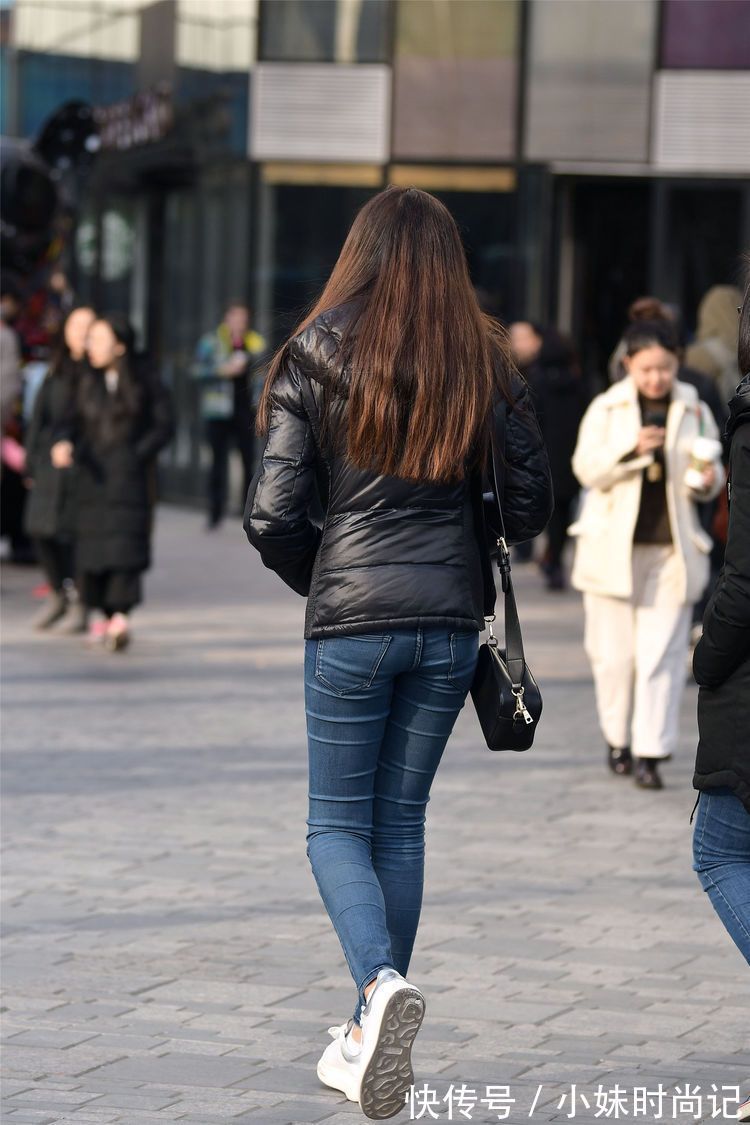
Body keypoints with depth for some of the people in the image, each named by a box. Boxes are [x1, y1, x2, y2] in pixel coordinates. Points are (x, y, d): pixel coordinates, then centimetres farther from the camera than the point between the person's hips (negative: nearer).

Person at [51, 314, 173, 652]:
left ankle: (121, 618, -23)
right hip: (94, 475, 4)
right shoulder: (89, 384, 9)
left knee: (124, 544, -14)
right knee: (93, 545, 3)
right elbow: (80, 425, 6)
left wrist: (137, 456, -8)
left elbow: (163, 426, 1)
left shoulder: (145, 384, -1)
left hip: (128, 473, -4)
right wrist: (66, 446, -14)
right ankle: (106, 614, 14)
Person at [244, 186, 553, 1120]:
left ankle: (380, 983, -21)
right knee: (401, 821, 14)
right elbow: (529, 507, 7)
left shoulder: (316, 356, -5)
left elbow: (271, 516, -8)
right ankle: (371, 1040, 18)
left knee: (337, 825, 7)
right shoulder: (486, 363, 3)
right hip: (450, 623, 3)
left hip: (351, 623, -3)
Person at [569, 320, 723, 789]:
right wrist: (632, 451, -21)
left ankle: (650, 752, -4)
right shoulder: (606, 409, 2)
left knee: (661, 653, -6)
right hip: (613, 544, 0)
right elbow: (587, 468, -6)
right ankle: (618, 738, 21)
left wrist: (708, 481, -11)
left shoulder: (695, 411, 6)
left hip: (672, 549, 0)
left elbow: (714, 469, 13)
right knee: (614, 652, 3)